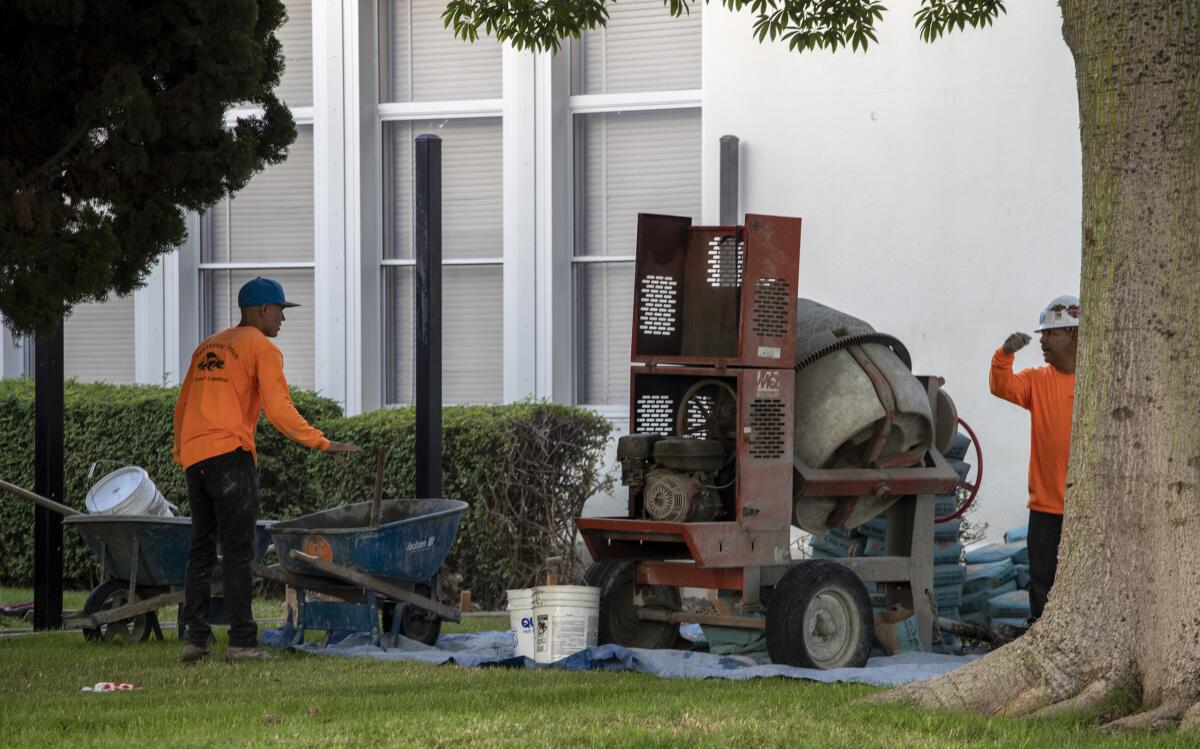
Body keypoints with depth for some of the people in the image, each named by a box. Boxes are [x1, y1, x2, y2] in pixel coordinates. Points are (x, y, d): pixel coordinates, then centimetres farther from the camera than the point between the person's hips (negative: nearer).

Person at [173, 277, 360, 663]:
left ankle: (195, 638, 5)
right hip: (230, 454, -7)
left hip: (194, 456, 7)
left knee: (201, 548, 10)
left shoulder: (208, 346, 22)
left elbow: (182, 406, 22)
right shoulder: (262, 349, -1)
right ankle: (242, 641, -9)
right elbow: (279, 410, -10)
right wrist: (322, 443, -8)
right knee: (238, 551, -6)